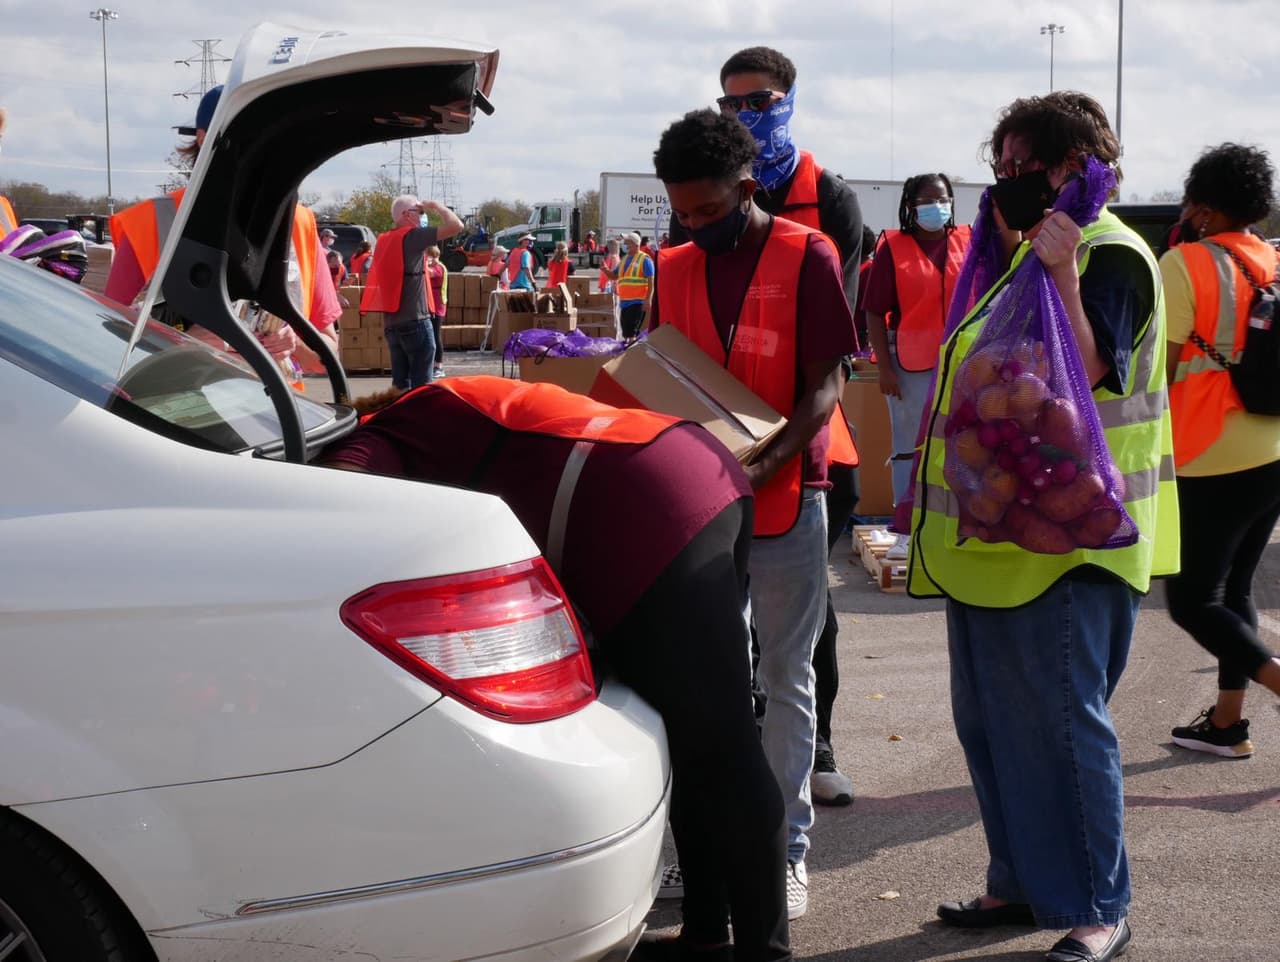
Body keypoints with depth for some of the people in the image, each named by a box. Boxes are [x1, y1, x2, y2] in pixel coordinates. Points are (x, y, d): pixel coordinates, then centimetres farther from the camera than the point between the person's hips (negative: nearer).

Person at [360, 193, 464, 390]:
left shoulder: (385, 240, 13)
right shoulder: (412, 236, -10)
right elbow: (455, 226, -16)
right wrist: (435, 206, 1)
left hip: (391, 322, 8)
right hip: (415, 321, -8)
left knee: (400, 383, 10)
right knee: (421, 384, -4)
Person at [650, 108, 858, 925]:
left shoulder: (807, 257, -7)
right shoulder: (675, 268, 7)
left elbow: (826, 383, -10)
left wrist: (768, 460, -24)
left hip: (785, 497, -4)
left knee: (786, 678, 6)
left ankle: (788, 849, 13)